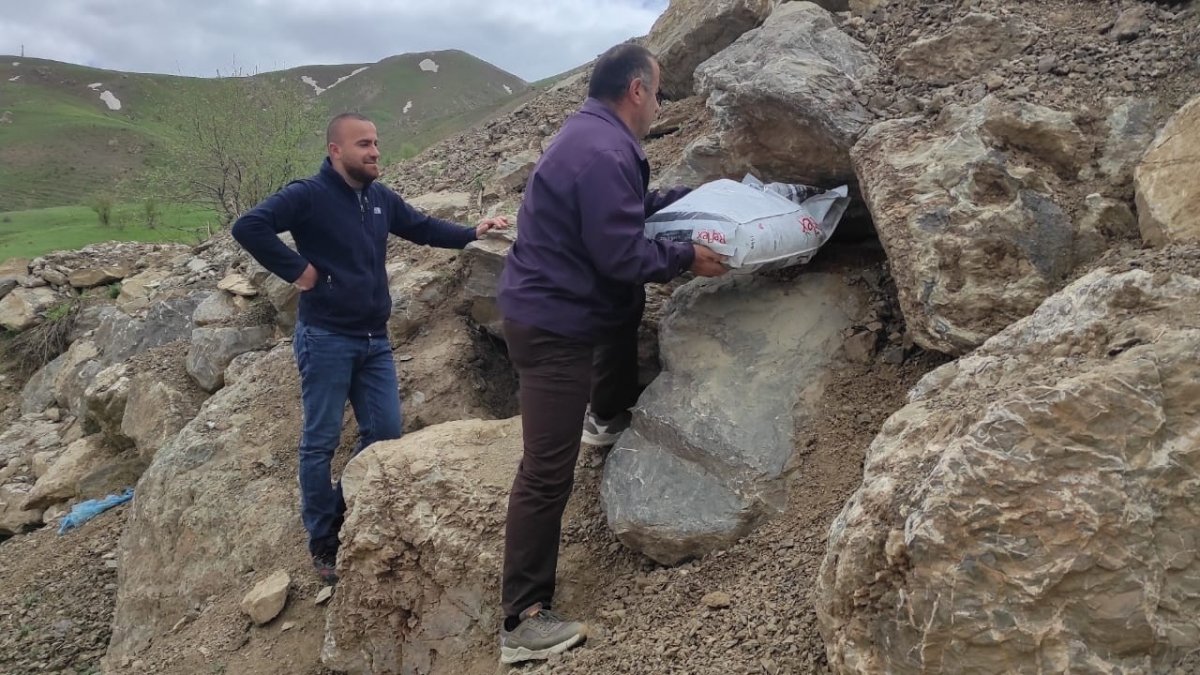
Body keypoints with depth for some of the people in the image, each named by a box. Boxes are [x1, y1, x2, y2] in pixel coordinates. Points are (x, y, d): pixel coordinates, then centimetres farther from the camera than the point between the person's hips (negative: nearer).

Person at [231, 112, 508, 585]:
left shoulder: (382, 199, 9)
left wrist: (472, 233, 11)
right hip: (325, 339, -7)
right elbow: (248, 227, -22)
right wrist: (295, 269, -19)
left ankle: (344, 512, 30)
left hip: (374, 339, 7)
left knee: (386, 433, 10)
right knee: (321, 442, 3)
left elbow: (422, 228, 23)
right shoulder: (308, 196, -13)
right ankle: (323, 543, 16)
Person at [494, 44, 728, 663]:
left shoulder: (596, 136, 11)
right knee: (547, 472, -7)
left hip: (551, 304, 11)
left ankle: (608, 418, 52)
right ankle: (521, 620, 1)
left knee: (632, 304, 35)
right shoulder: (603, 153, -23)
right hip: (552, 324, -11)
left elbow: (632, 210, 24)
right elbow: (622, 254, -25)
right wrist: (688, 258, -12)